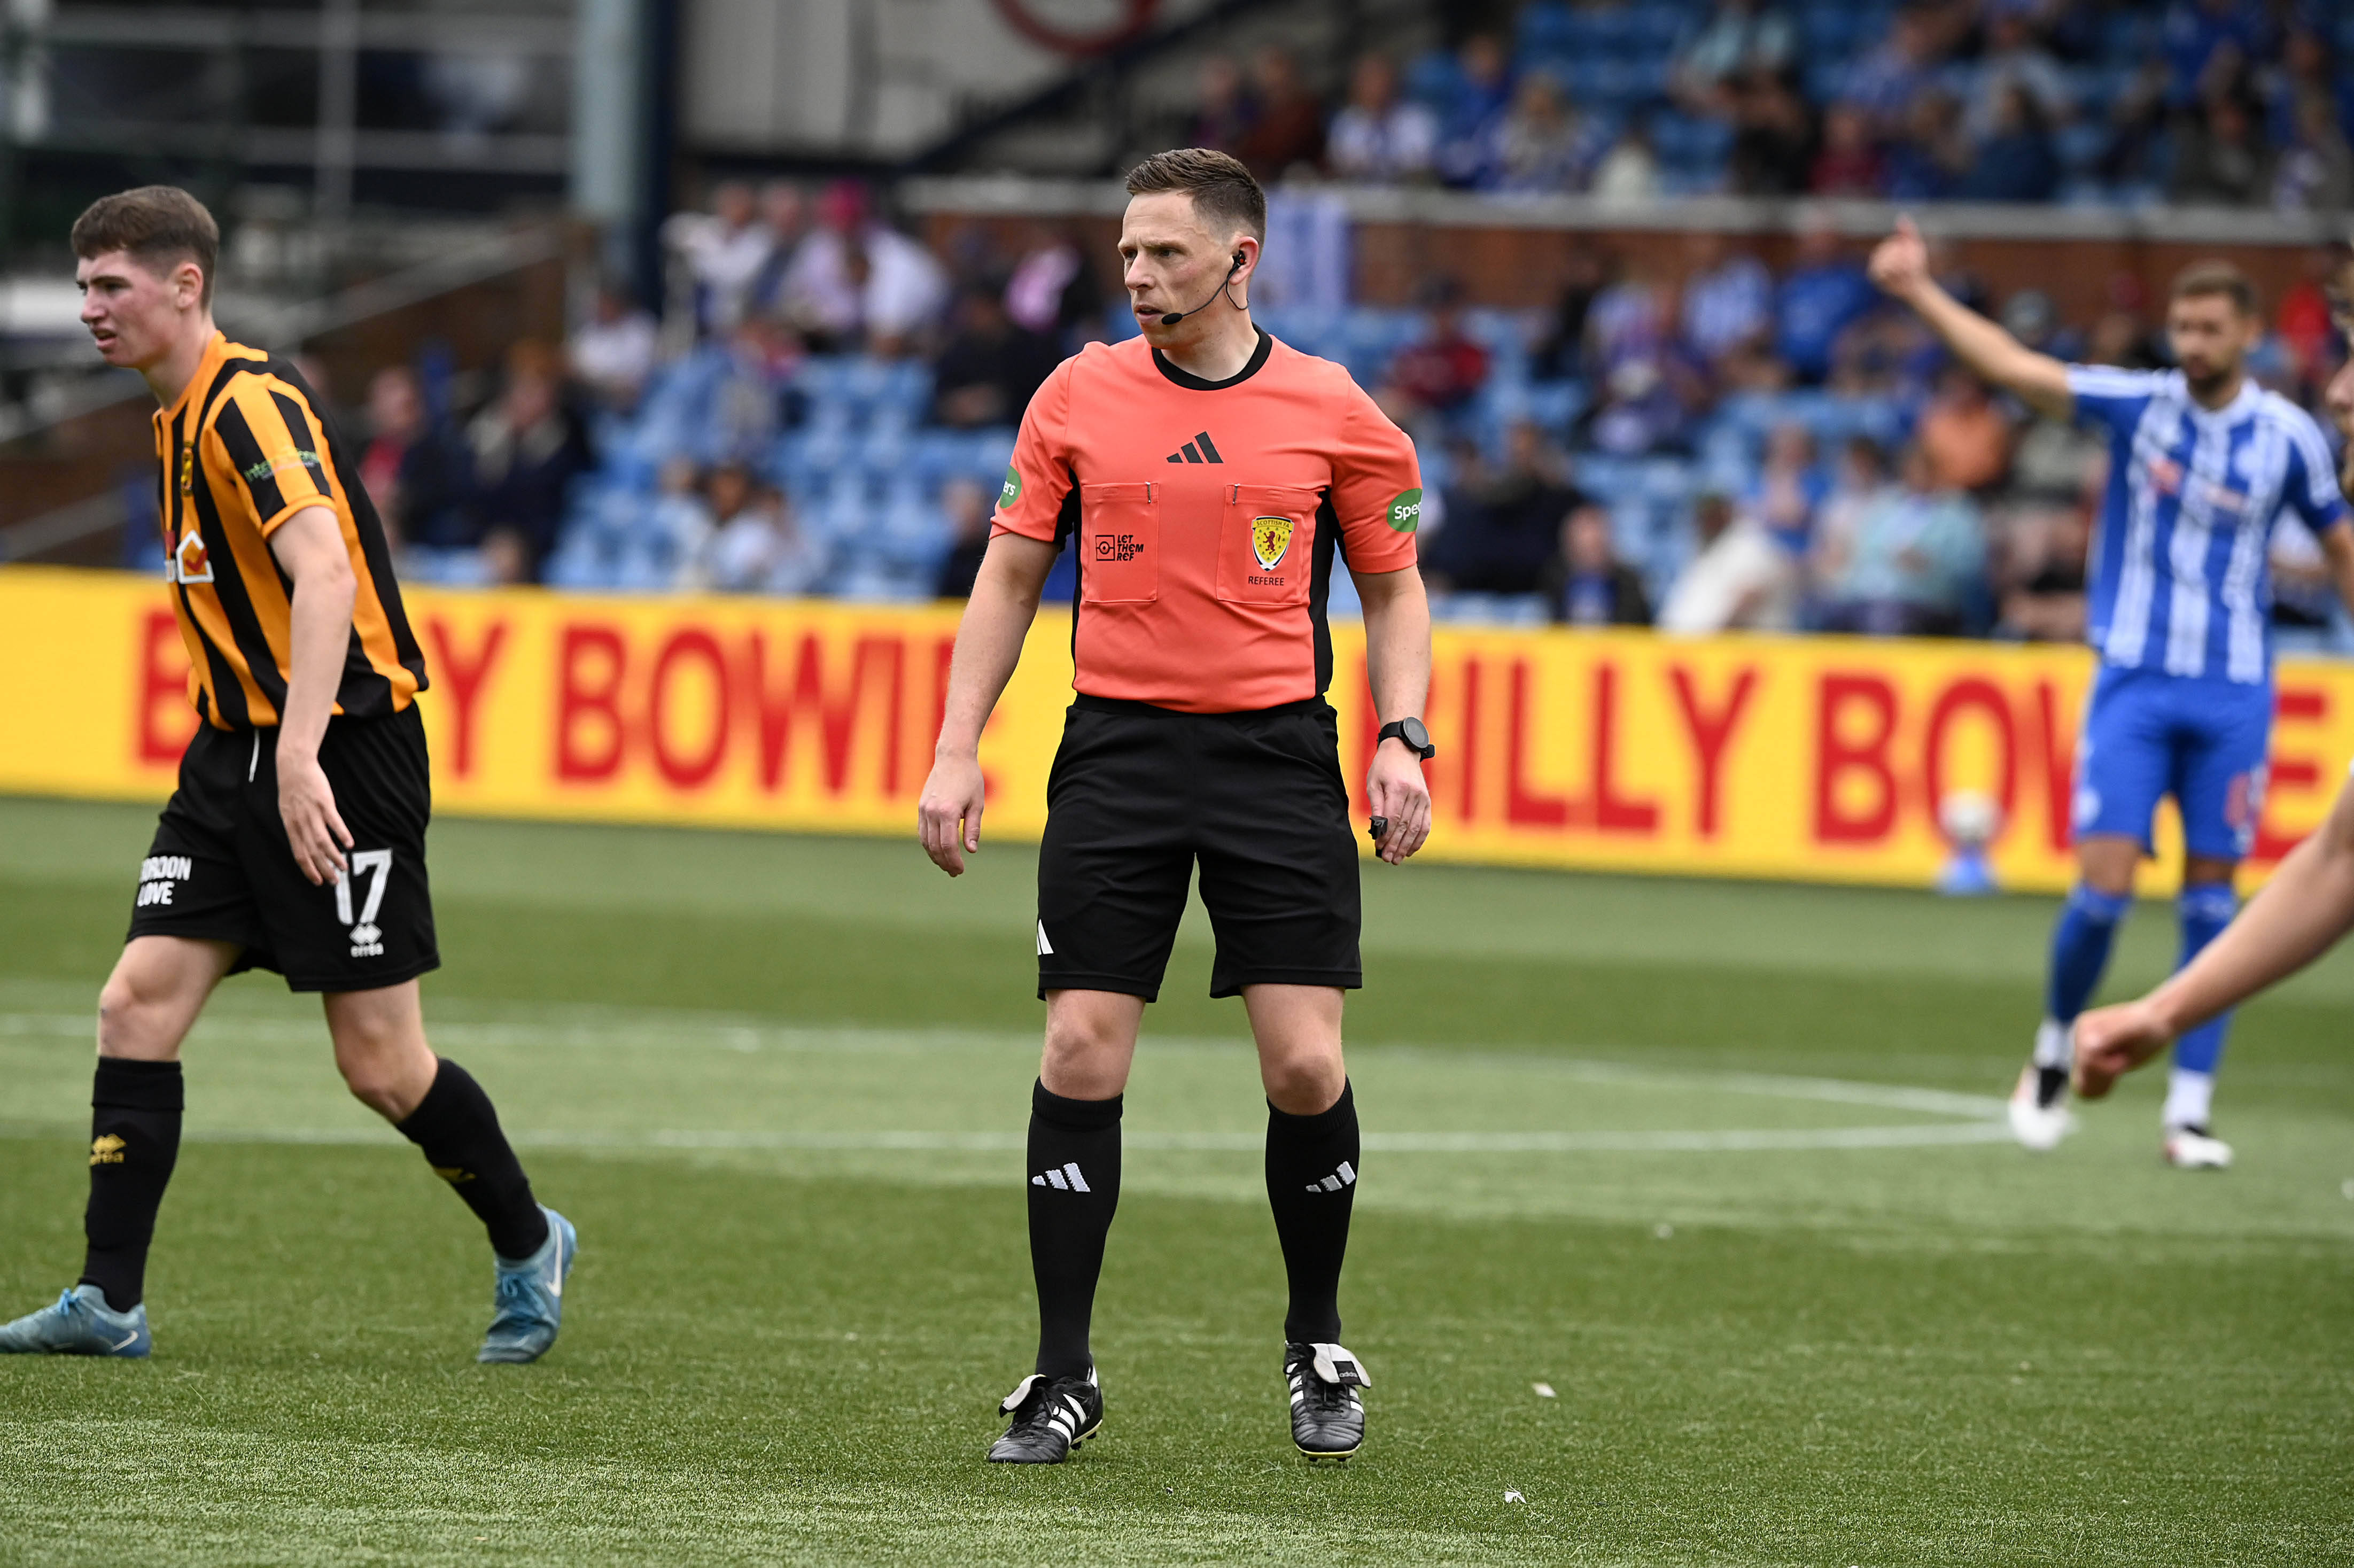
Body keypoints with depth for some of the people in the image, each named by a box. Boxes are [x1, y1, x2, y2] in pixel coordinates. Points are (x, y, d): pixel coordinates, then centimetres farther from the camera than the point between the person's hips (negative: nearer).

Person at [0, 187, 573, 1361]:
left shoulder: (252, 404, -17)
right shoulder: (182, 416, 14)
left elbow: (324, 574, -29)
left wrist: (300, 755, -37)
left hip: (339, 749, -9)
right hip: (237, 748, 9)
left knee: (380, 1062, -3)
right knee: (138, 1002, -3)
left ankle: (528, 1245, 19)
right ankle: (109, 1302, -2)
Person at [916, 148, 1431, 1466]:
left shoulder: (1332, 410, 1)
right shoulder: (1079, 397, 4)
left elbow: (1394, 589, 10)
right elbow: (1011, 578, 10)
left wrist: (1404, 741, -4)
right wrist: (959, 751, 3)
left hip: (1279, 752, -1)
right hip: (1118, 752, 1)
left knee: (1306, 1065, -7)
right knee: (1080, 1058, -6)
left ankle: (1320, 1349, 16)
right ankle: (1064, 1378, 3)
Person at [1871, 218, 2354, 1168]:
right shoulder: (2139, 405, -3)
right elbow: (2013, 367, -11)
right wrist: (1921, 293, -22)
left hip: (2234, 695, 1)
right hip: (2134, 683, -1)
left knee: (2212, 900, 0)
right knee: (2103, 885, -10)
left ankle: (2189, 1112, 4)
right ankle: (2054, 1054, 15)